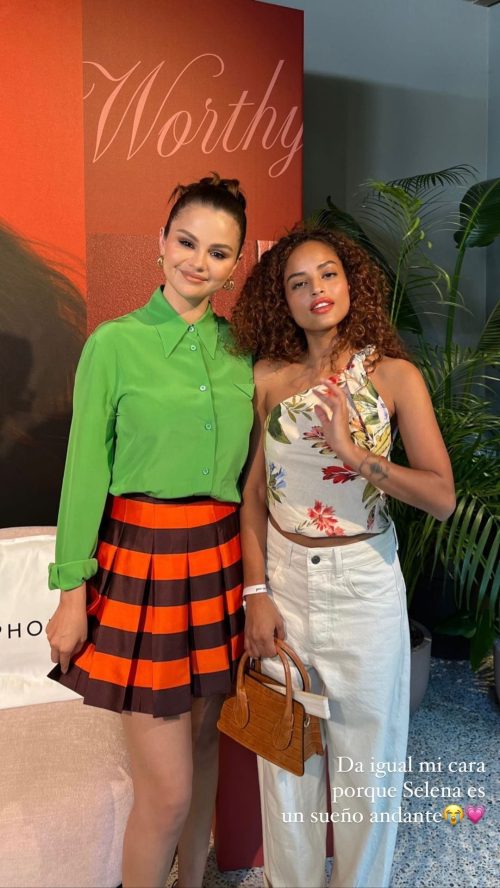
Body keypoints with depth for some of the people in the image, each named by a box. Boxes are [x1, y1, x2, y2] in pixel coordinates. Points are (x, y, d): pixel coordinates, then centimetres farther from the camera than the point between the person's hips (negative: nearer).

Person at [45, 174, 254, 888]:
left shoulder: (240, 350, 7)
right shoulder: (115, 342, -6)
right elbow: (85, 472, -6)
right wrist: (72, 595, -7)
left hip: (221, 561, 5)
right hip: (141, 560, -4)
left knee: (203, 747, 19)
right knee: (168, 789, 0)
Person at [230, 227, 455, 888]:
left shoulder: (394, 375, -5)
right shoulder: (270, 376, 0)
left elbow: (443, 497, -11)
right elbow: (254, 490, 2)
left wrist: (354, 453, -24)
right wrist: (256, 594, -4)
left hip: (364, 584, -1)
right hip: (283, 579, 2)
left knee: (365, 753, 14)